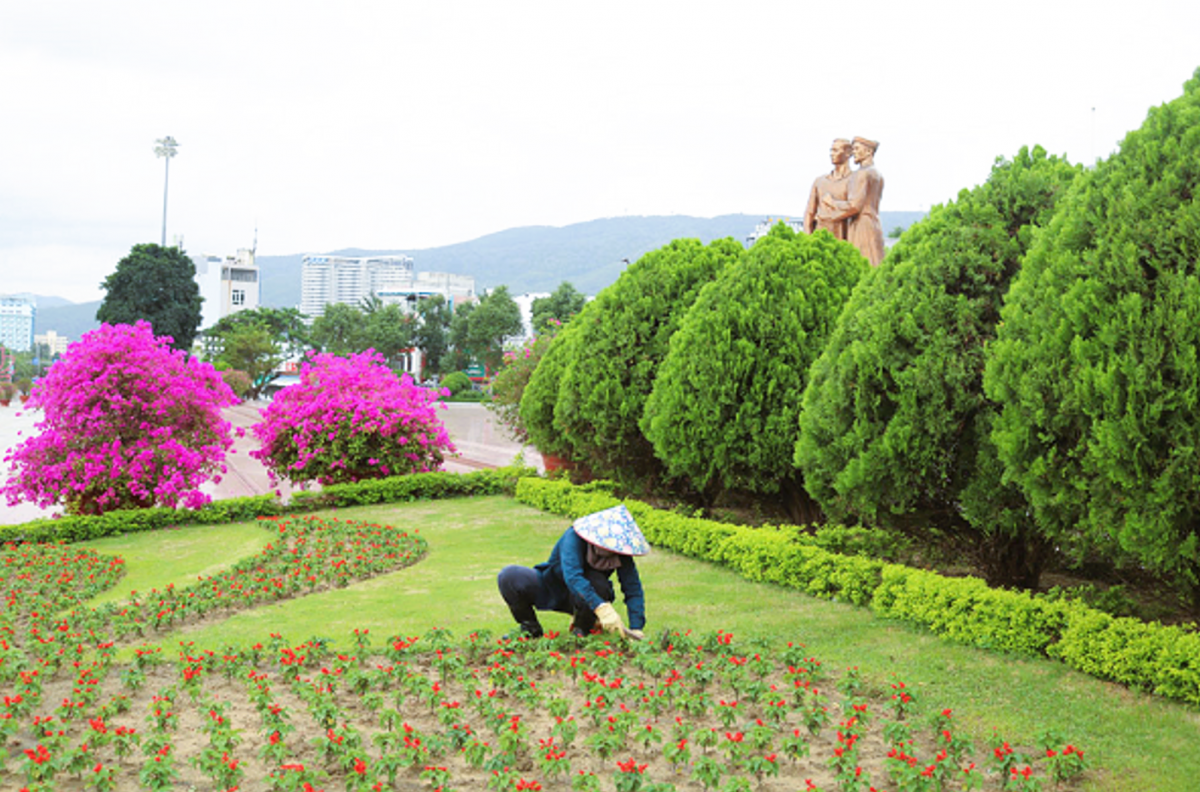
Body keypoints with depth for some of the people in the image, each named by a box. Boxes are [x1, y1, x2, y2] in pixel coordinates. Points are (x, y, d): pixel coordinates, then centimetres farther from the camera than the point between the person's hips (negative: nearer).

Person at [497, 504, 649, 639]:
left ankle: (581, 632, -8)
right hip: (551, 588, -1)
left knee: (597, 583, -37)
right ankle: (530, 629, -5)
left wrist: (636, 628, -36)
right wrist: (600, 607, -59)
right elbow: (572, 576, -45)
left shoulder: (620, 552, -20)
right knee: (509, 576, -29)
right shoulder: (574, 537, -30)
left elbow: (633, 590, -21)